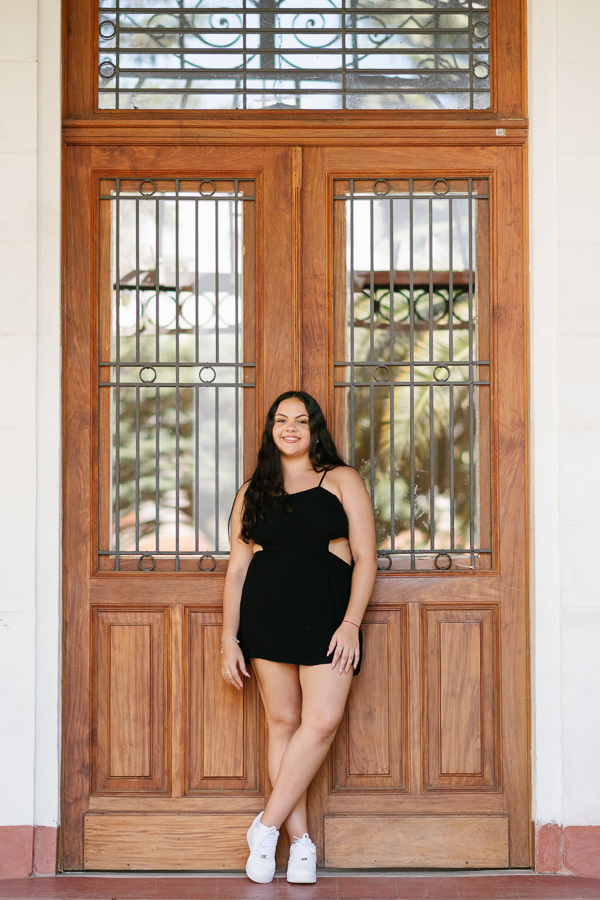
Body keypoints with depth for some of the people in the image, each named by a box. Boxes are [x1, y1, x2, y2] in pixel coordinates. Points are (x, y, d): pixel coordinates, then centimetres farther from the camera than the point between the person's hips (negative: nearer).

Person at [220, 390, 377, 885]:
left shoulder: (341, 480, 8)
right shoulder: (253, 492, 13)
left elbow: (365, 557, 2)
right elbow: (237, 568, 12)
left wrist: (350, 623, -9)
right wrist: (229, 640, 4)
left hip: (327, 615, -1)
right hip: (266, 614, 2)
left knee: (323, 719, -13)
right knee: (283, 722, 1)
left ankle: (268, 824, -1)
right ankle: (300, 839, 7)